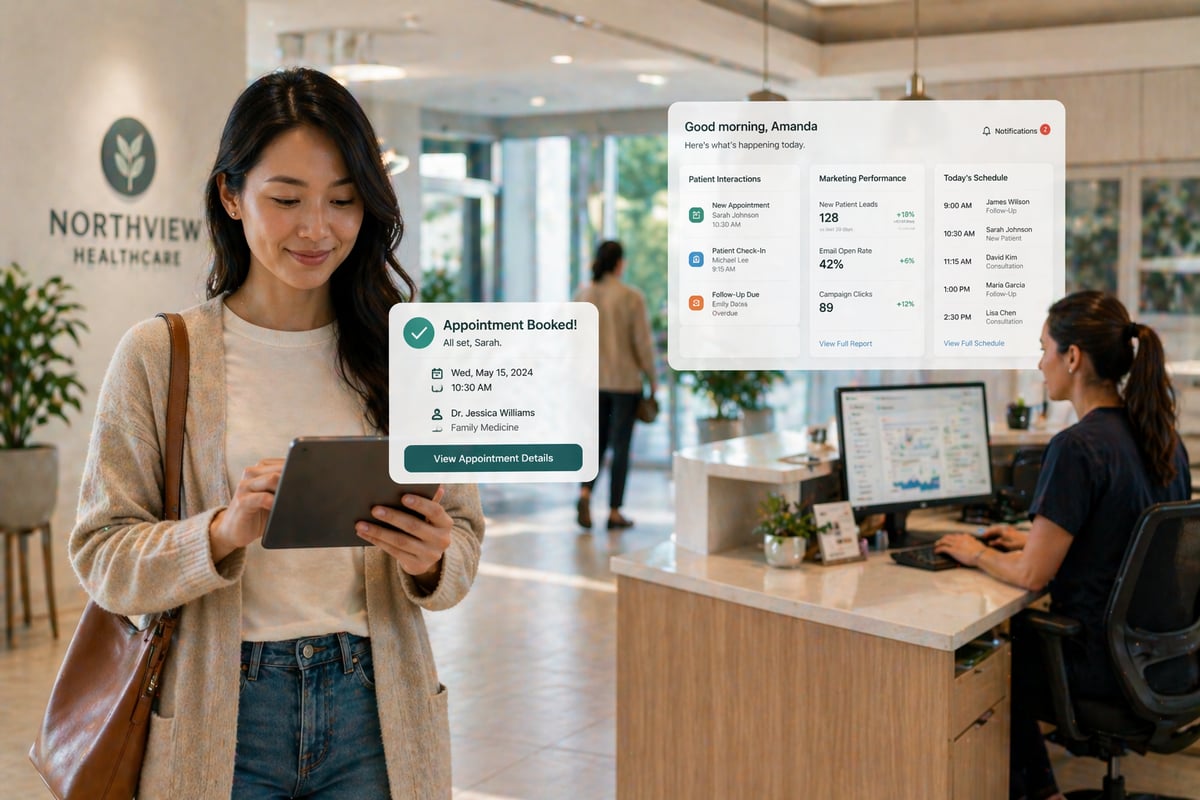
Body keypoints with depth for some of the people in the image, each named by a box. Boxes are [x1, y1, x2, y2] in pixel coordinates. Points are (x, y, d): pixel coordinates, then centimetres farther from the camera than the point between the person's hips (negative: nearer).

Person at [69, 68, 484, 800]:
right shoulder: (158, 355, -4)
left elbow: (464, 534, 3)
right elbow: (102, 556, -6)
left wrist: (430, 562, -18)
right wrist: (224, 533, -23)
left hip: (374, 717, 1)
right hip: (221, 720, -1)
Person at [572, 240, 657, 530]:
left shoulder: (582, 295, 0)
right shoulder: (631, 297, -12)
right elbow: (643, 343, -10)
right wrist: (652, 377, 2)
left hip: (592, 379, 4)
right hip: (625, 381, -4)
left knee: (597, 439, 16)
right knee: (620, 445, 6)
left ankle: (585, 493, -7)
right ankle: (614, 512, 10)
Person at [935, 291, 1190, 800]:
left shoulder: (1076, 447, -23)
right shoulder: (1162, 436, 3)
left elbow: (1032, 576, -19)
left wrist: (975, 554, -1)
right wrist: (1035, 540, 16)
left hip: (1103, 666, -8)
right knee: (1016, 636, 27)